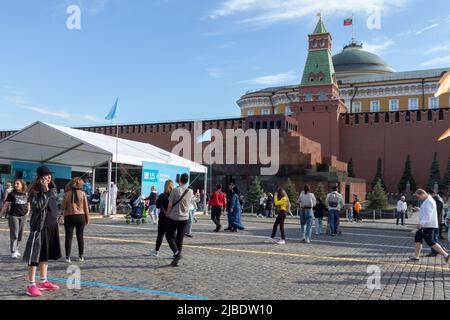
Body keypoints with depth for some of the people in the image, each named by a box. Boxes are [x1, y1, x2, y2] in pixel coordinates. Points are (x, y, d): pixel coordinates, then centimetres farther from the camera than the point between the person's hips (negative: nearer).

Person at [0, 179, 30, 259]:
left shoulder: (26, 194, 7)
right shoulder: (12, 194, -1)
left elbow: (28, 204, 17)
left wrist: (28, 211, 2)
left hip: (23, 216, 3)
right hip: (13, 215, -3)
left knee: (20, 234, 10)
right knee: (14, 234, -5)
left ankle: (16, 249, 26)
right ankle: (13, 252, -1)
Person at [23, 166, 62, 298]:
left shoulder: (52, 190, 10)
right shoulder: (35, 191, -10)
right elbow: (40, 206, -23)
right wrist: (45, 191, -22)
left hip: (52, 226, 8)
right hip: (39, 226, -7)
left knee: (46, 254, 15)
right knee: (35, 255, -3)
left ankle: (43, 281, 25)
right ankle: (31, 285, 4)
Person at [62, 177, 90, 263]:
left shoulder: (67, 194, -7)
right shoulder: (83, 193, -5)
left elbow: (63, 207, -6)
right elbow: (86, 207, -2)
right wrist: (87, 219, 6)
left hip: (69, 217, -1)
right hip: (80, 216, 1)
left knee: (68, 237, 6)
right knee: (80, 237, 11)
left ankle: (67, 257, 6)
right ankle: (81, 256, 17)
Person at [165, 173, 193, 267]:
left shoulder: (175, 190, -13)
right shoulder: (190, 191, 0)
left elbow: (170, 205, -11)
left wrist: (167, 214, 6)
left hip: (173, 217, -4)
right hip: (185, 218, 4)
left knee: (169, 235, 10)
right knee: (180, 239, 11)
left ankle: (176, 252, -11)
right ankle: (176, 260, 12)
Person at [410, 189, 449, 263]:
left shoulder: (429, 201, -17)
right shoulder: (426, 201, 15)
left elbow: (428, 214, -26)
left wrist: (422, 223, -31)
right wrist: (419, 209, 14)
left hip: (429, 226, -11)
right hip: (425, 225, 11)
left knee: (430, 242, -6)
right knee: (418, 238, 10)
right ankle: (416, 257, 14)